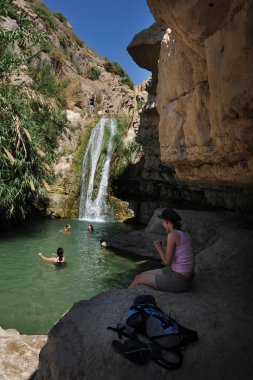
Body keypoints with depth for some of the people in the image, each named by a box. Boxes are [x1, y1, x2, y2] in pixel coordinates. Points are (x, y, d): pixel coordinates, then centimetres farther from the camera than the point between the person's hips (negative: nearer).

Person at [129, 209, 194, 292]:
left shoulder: (173, 234, -19)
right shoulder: (184, 234, 8)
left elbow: (167, 262, -15)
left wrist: (159, 248, 1)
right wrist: (163, 247, 15)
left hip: (179, 280, -9)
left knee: (138, 279, 8)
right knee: (143, 274, 19)